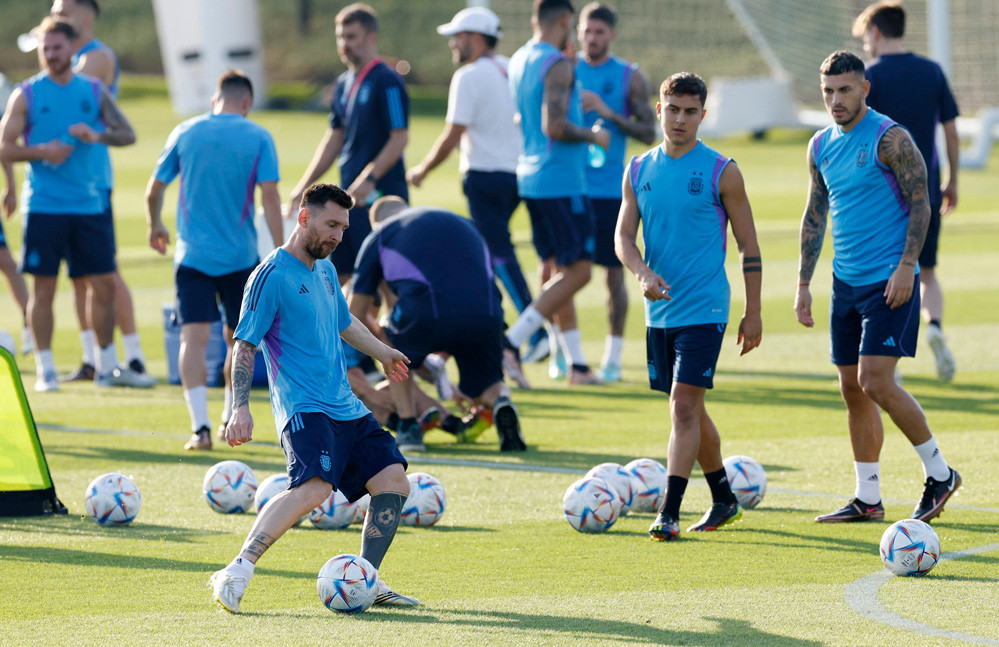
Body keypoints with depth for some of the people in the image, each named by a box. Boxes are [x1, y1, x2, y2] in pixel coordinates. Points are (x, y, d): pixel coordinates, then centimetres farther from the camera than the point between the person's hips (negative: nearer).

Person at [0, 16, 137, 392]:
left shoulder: (94, 91, 9)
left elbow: (127, 133, 4)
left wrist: (96, 135, -15)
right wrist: (41, 152, -19)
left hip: (88, 205, 3)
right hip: (44, 206, -3)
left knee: (104, 284, 3)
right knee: (44, 287, -2)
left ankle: (107, 366, 15)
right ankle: (45, 370, 4)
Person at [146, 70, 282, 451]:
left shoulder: (185, 133, 4)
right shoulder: (258, 138, -1)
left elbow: (154, 190, 9)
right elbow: (269, 195, -8)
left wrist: (155, 227, 27)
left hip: (192, 254, 0)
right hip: (241, 255, 0)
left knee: (194, 337, -7)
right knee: (237, 337, 17)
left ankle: (201, 427, -22)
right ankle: (231, 418, 29)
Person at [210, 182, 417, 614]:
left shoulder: (325, 270, 17)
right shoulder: (272, 276, -8)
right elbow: (245, 344, -11)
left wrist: (383, 353, 46)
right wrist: (240, 408, -18)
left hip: (346, 410, 9)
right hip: (304, 410, -9)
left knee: (393, 481, 1)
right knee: (314, 486, -29)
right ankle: (237, 572, -31)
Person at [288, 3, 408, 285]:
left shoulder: (387, 82, -11)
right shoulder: (345, 83, 15)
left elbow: (399, 138, -16)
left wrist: (369, 178, -25)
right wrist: (304, 186, 18)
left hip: (380, 196, -9)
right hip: (349, 196, 9)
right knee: (338, 273, 8)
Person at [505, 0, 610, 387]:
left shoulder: (518, 62, 13)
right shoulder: (558, 65, -15)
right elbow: (554, 127, -24)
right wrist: (592, 136, -8)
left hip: (530, 177, 10)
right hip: (562, 181, -9)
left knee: (560, 271, 12)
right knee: (577, 272, -6)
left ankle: (577, 365, 14)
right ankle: (510, 344, -14)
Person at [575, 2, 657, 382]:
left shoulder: (630, 78, 3)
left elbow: (648, 133, -2)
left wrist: (609, 113, -14)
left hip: (611, 190, -1)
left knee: (614, 274, 1)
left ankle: (613, 358, 8)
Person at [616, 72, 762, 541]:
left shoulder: (721, 172, -5)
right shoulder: (639, 170, 7)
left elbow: (748, 246, -1)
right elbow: (623, 235, 6)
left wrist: (753, 313, -3)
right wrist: (643, 273, -15)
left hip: (704, 309, -5)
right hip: (660, 310, 5)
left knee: (684, 404, -14)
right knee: (689, 409, 14)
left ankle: (669, 511, -16)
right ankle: (723, 501, 29)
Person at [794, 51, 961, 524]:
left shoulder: (891, 139, -10)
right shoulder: (821, 146, 11)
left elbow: (921, 204, -11)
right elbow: (814, 216, 18)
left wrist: (906, 267, -19)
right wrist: (804, 283, 14)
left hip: (889, 283, -7)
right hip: (845, 283, 7)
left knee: (876, 382, -14)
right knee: (853, 388, 6)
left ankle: (939, 473, 0)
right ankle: (867, 499, 13)